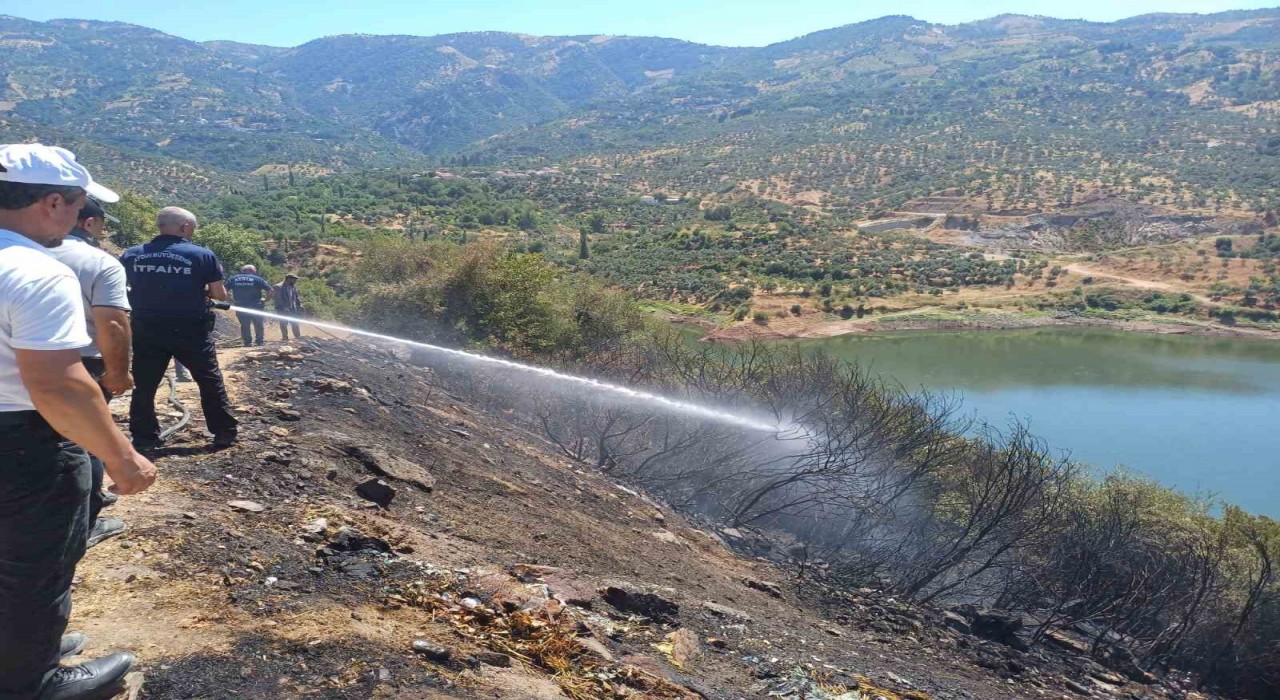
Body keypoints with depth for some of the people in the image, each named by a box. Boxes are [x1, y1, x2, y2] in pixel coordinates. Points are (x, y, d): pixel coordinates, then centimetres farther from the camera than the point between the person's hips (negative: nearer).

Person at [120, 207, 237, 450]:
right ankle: (224, 433, 15)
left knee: (144, 385, 14)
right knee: (211, 382, 11)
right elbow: (221, 295, -5)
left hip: (147, 332, 3)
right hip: (191, 332, -2)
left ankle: (143, 439, 19)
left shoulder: (131, 255, 1)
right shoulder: (202, 255, -8)